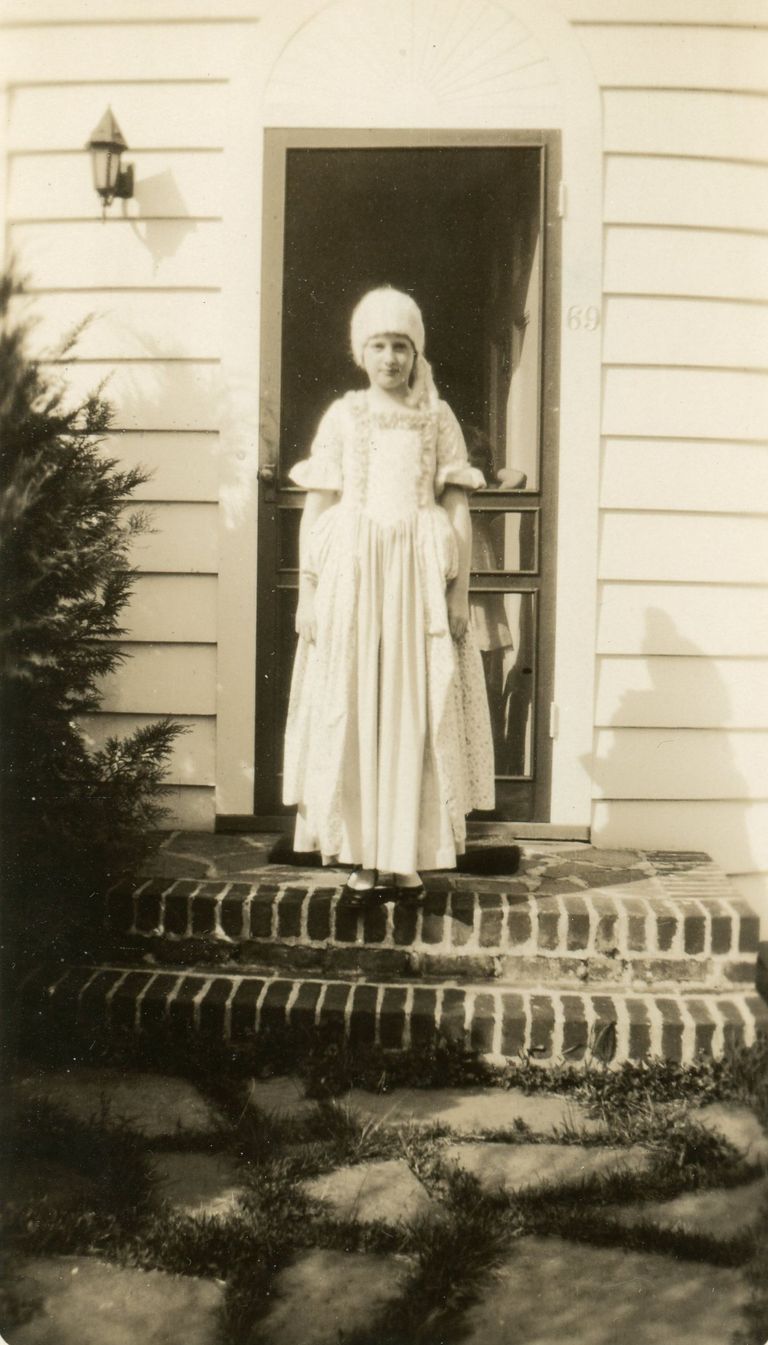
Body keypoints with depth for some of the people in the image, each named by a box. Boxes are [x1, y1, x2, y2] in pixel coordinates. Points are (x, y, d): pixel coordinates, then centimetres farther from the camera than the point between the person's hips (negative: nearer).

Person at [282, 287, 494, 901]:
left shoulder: (438, 418, 7)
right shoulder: (342, 417, 7)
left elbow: (458, 511, 5)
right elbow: (317, 509, 5)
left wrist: (458, 592, -1)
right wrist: (308, 592, 0)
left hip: (419, 576, 0)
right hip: (351, 573, 0)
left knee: (419, 714, 1)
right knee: (350, 713, 0)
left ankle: (408, 854, 12)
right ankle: (362, 855, 10)